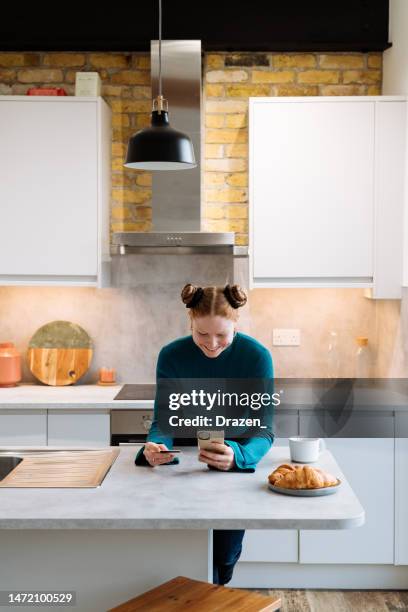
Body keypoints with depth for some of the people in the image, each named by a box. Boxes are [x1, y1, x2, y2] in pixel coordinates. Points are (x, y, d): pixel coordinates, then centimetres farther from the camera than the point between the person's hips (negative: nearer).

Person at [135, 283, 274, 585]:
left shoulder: (257, 356, -20)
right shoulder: (171, 356, -16)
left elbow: (263, 431, -22)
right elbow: (163, 420, -13)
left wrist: (238, 456, -44)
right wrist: (156, 446, -37)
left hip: (236, 469, -1)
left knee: (225, 554, 3)